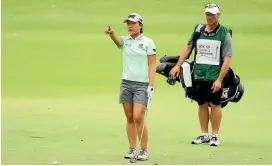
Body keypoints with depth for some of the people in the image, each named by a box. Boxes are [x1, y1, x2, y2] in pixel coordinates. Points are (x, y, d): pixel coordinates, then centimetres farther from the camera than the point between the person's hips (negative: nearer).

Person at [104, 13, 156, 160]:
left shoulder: (148, 42, -2)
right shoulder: (125, 41, 7)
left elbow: (152, 65, -3)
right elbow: (117, 39, -17)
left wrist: (151, 85, -11)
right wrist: (111, 33, -41)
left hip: (142, 84, -4)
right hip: (126, 83, 4)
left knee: (138, 118, -12)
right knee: (130, 118, 5)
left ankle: (144, 151, -4)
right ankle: (132, 149, 12)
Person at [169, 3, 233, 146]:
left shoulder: (224, 34, -5)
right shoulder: (198, 30, 8)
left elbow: (227, 59, -9)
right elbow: (188, 47, 18)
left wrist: (219, 79, -16)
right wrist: (178, 65, 9)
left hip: (215, 76, -4)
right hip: (198, 75, 4)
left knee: (215, 104, -3)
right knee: (202, 104, 7)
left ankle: (215, 136, 4)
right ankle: (204, 135, 14)